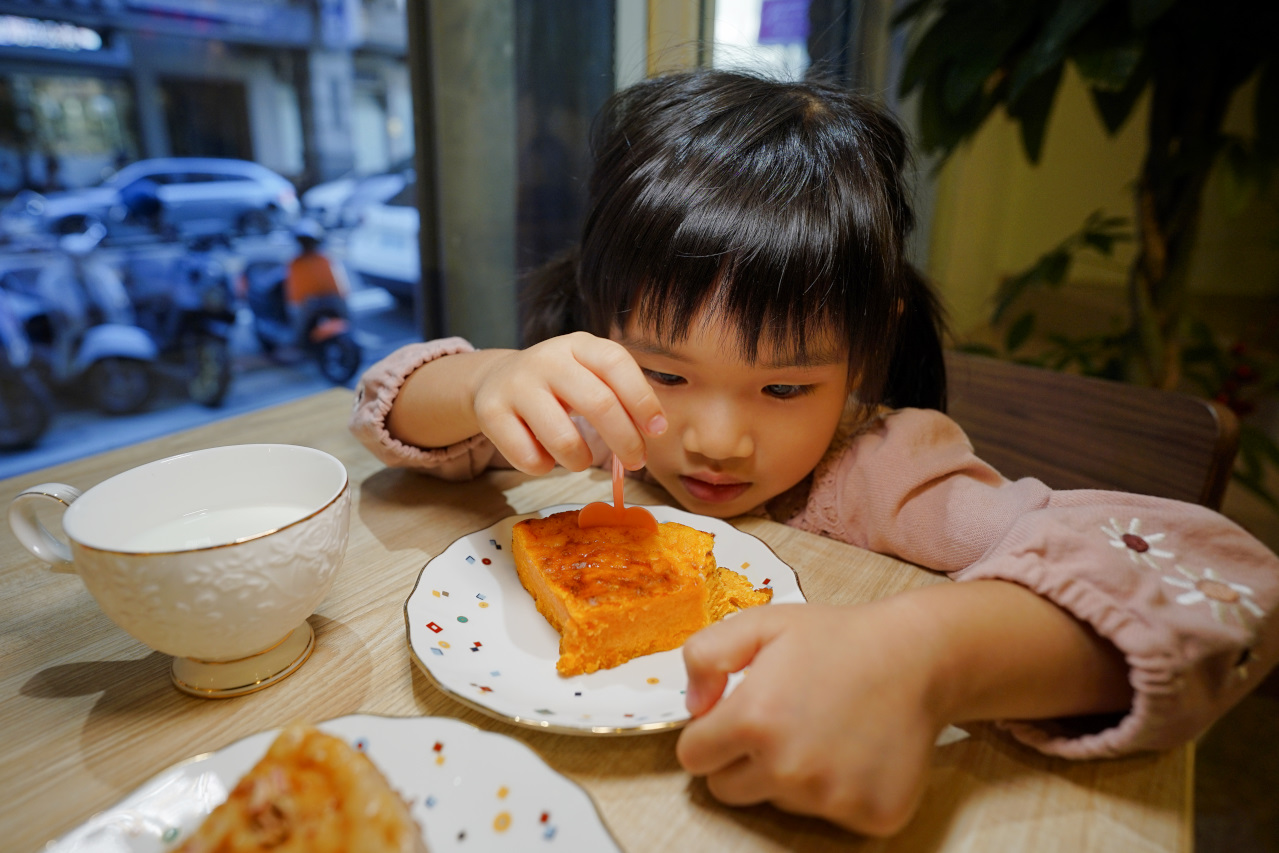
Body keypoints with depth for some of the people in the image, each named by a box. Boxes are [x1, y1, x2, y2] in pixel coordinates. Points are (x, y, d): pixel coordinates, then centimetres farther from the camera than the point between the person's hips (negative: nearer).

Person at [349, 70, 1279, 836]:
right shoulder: (613, 428, -12)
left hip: (804, 806, -2)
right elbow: (393, 409, -6)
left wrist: (919, 658, -43)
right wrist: (488, 384, -27)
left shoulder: (873, 474, -20)